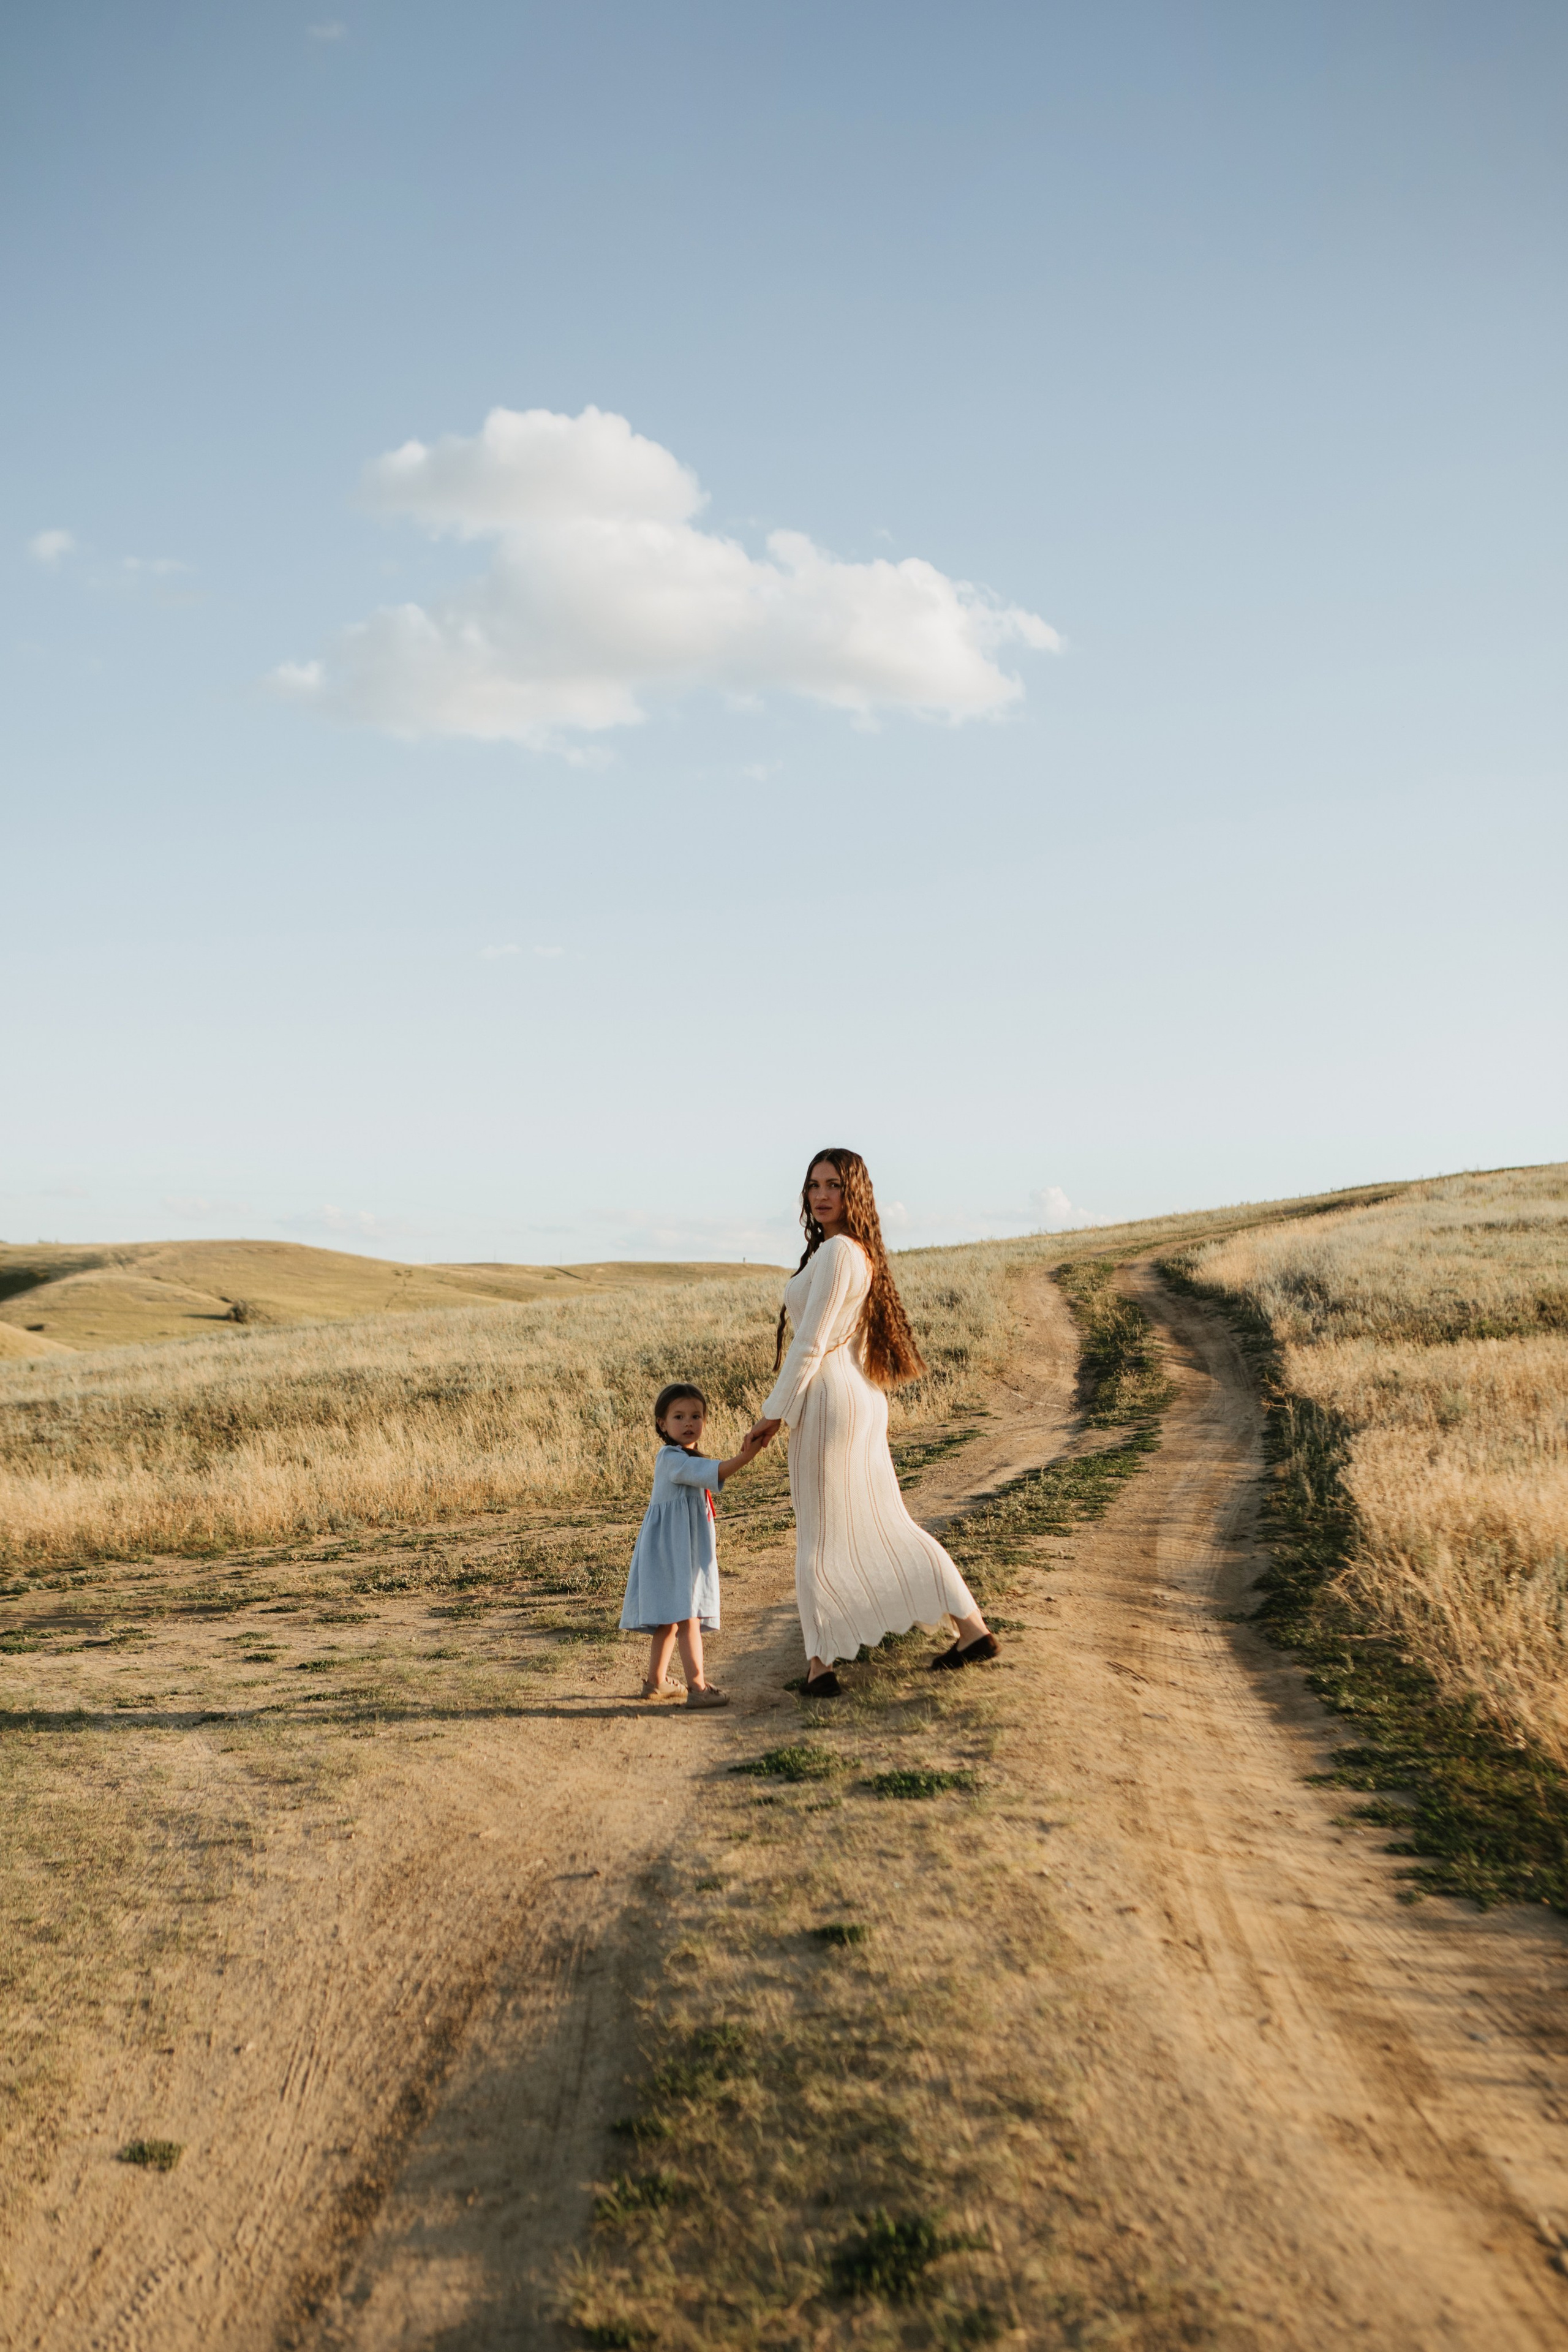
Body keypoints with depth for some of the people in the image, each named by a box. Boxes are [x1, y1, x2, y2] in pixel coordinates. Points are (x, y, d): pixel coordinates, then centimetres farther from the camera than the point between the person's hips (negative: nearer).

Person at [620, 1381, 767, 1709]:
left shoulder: (687, 1460, 17)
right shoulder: (671, 1458, -16)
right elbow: (711, 1473, -32)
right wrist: (743, 1459, -43)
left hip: (686, 1550, 10)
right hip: (671, 1550, -10)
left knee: (670, 1619, 17)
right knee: (688, 1617, -13)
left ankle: (655, 1682, 27)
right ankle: (697, 1687, -14)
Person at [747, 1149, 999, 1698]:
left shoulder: (836, 1252, -16)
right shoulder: (864, 1253, 12)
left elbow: (810, 1344, -17)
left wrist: (773, 1413, -10)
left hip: (828, 1399, -9)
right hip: (864, 1400, 9)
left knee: (819, 1538, 0)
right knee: (887, 1525, 14)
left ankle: (820, 1667, 4)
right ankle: (973, 1628, 15)